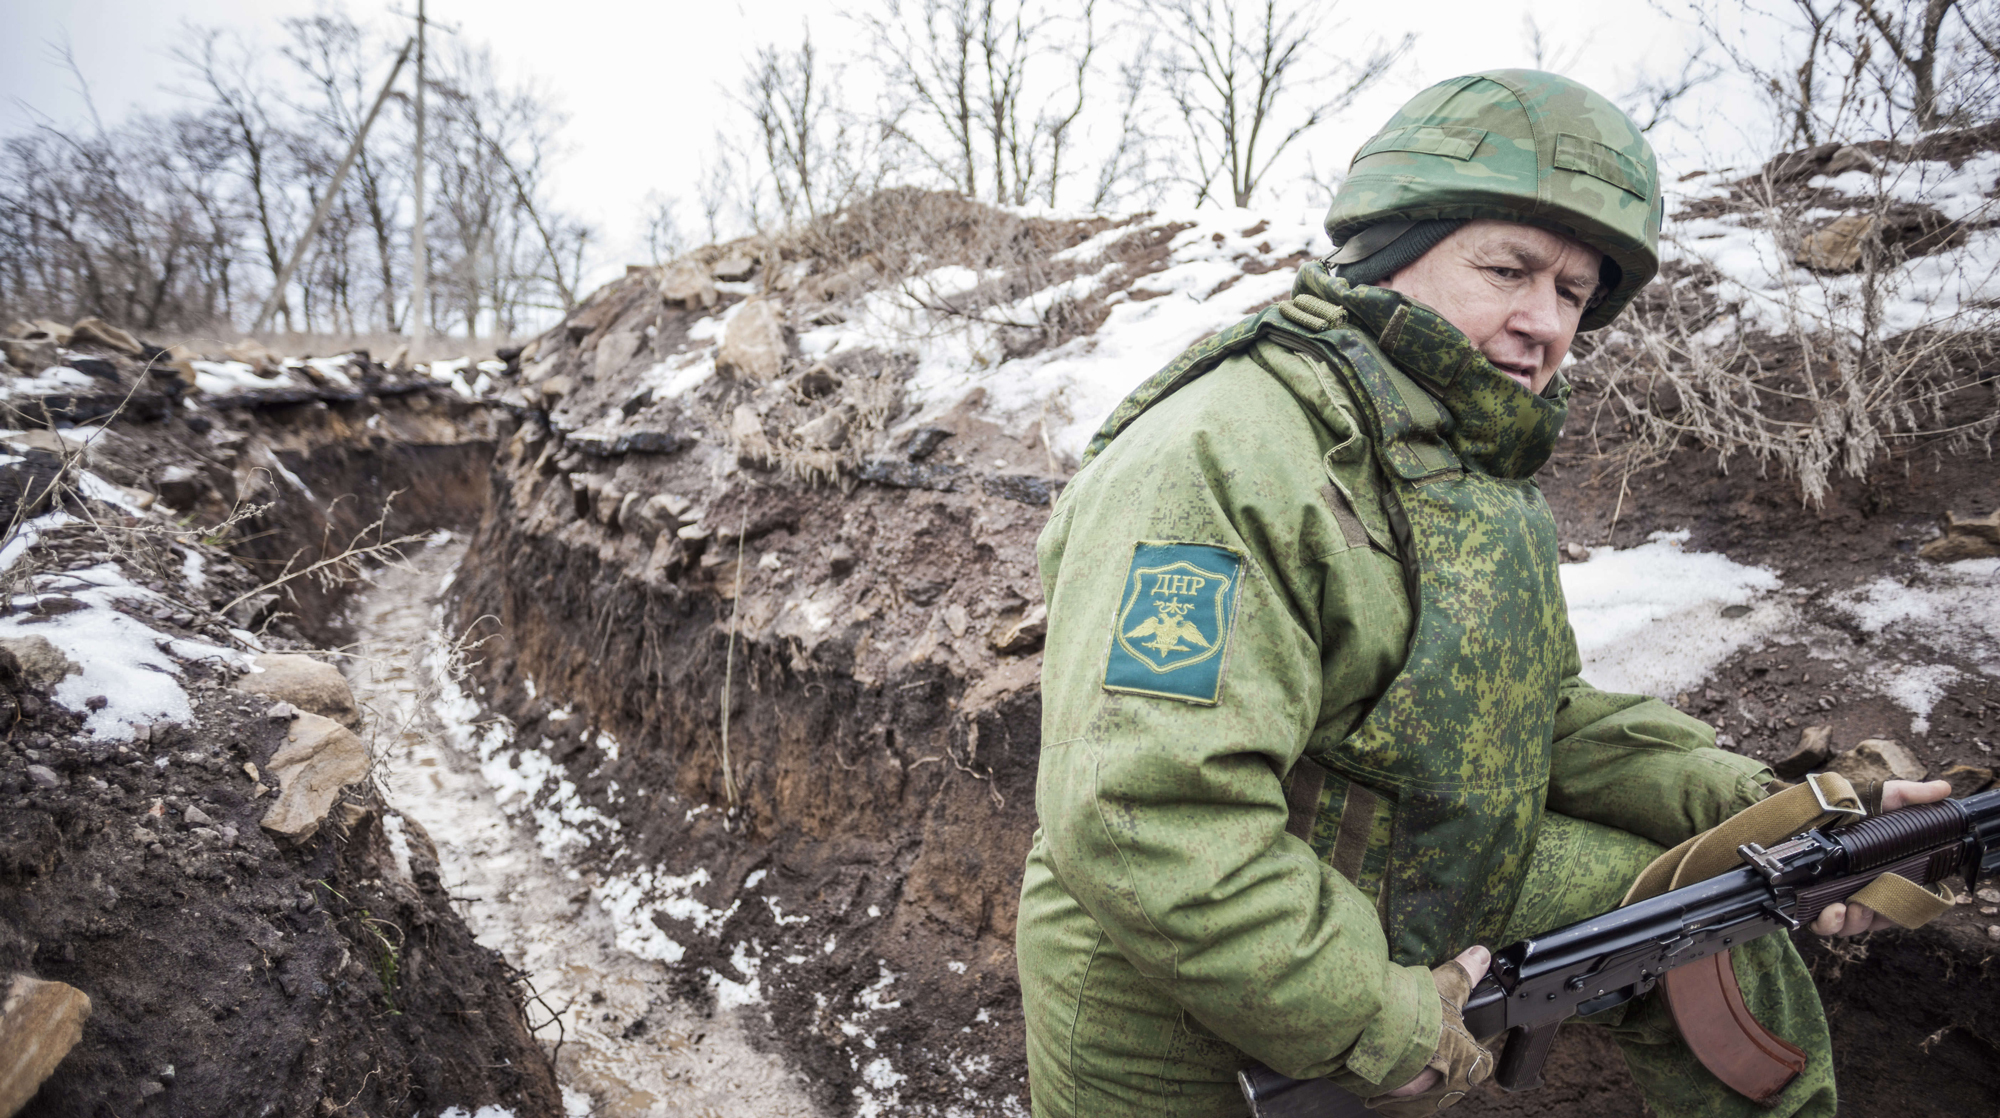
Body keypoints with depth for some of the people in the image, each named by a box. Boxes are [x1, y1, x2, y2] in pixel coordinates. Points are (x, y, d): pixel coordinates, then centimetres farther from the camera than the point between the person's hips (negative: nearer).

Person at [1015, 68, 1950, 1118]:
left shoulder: (1478, 467, 6)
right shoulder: (1223, 457, -27)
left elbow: (1544, 716, 12)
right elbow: (1141, 818, -35)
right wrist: (1378, 1022, -24)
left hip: (1426, 896, 8)